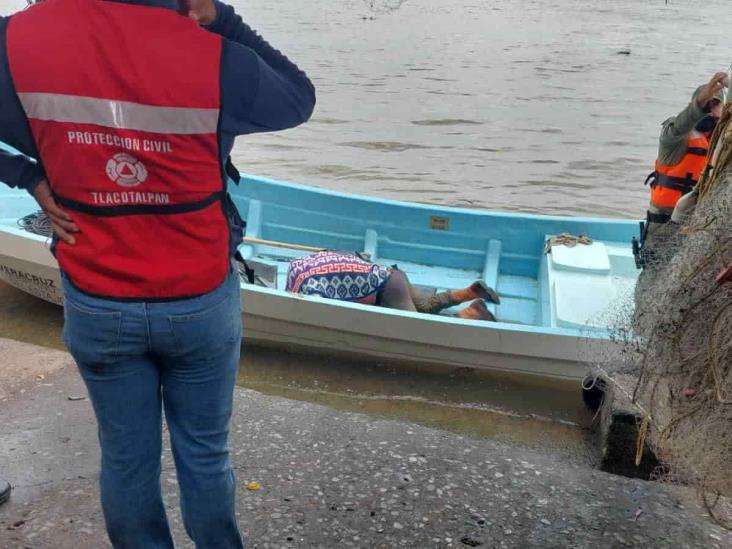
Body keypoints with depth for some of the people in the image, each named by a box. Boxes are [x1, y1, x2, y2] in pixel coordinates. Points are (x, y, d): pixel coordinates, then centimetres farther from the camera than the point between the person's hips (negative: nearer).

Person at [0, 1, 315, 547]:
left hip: (96, 306, 2)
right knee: (205, 454, 18)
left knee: (126, 460, 19)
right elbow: (299, 98, -1)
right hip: (200, 302, -1)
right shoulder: (213, 58, -20)